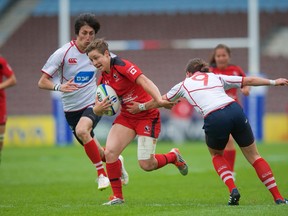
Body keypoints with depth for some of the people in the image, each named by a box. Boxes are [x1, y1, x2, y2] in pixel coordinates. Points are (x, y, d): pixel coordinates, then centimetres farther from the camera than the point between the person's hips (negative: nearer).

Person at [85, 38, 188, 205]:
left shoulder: (122, 66, -18)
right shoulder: (103, 79, 5)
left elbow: (145, 82, -30)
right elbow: (97, 111, 6)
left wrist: (159, 100, -46)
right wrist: (99, 108, -19)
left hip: (147, 115, -7)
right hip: (126, 117, 7)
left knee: (146, 165, -8)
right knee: (110, 152, -14)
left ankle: (174, 156, 23)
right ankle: (117, 196, 0)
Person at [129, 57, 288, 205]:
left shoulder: (184, 84, 25)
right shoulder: (217, 77, 29)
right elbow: (249, 80, 26)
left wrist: (141, 107, 56)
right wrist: (273, 82, 35)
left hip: (214, 119, -2)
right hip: (235, 111, 2)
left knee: (216, 154, 28)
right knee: (253, 156, 15)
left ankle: (233, 190, 7)